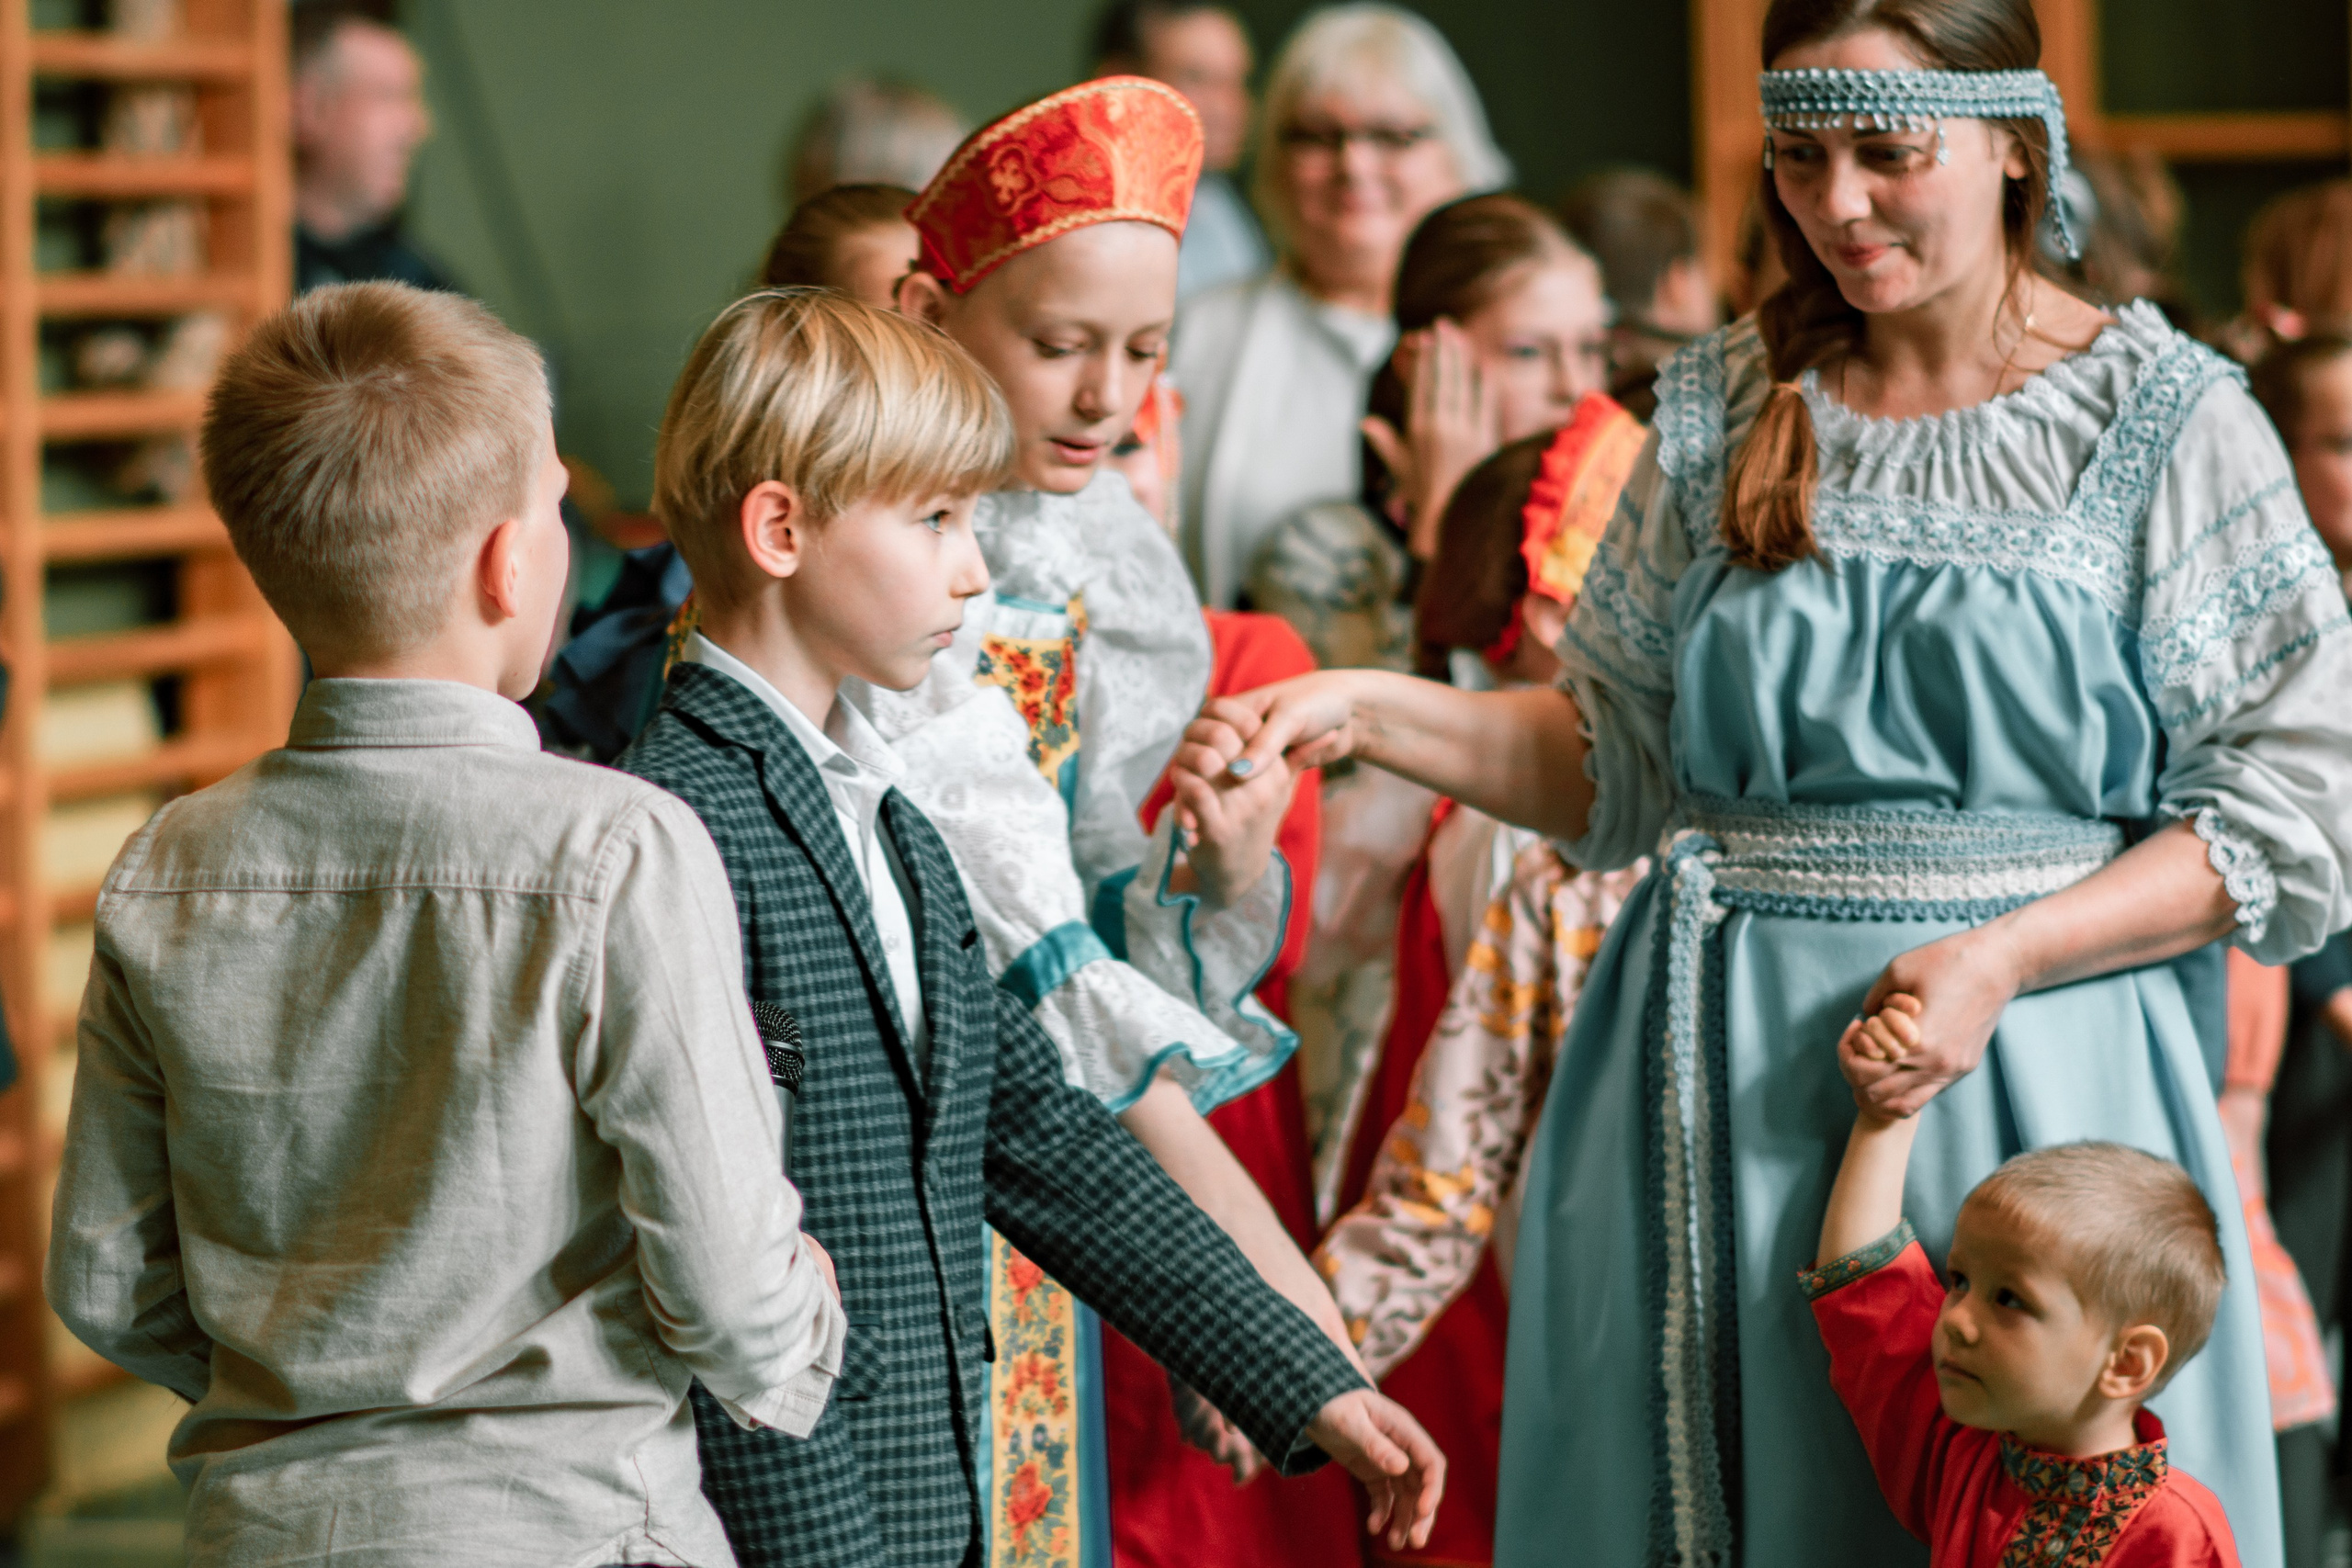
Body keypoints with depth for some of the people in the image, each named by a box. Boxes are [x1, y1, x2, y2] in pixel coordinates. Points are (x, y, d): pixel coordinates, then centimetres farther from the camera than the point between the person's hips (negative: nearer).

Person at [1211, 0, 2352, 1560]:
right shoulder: (1726, 409, 9)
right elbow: (1619, 761, 15)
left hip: (2021, 1072, -3)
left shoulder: (2168, 424, -3)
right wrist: (1371, 713, 0)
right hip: (1718, 1080, 4)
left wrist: (2004, 959, -16)